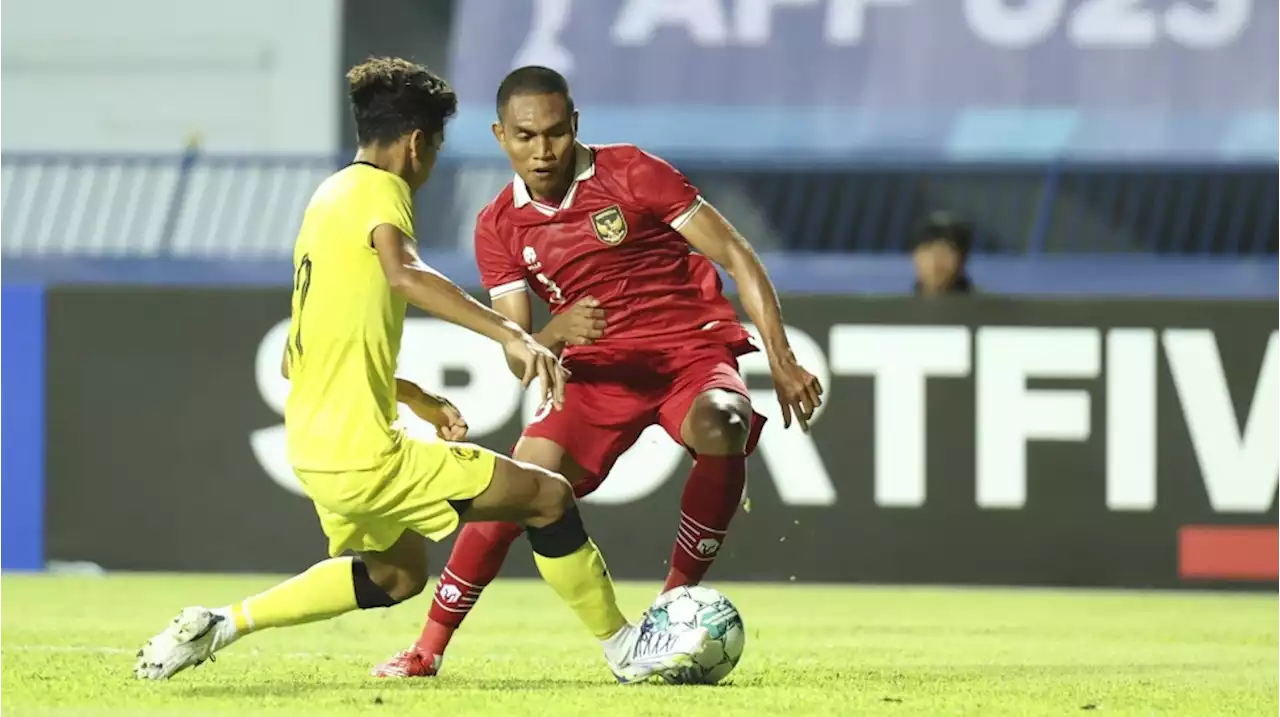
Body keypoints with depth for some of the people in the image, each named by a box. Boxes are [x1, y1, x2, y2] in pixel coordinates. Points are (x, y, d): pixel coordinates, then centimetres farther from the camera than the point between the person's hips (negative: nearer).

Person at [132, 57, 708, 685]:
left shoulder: (329, 197, 17)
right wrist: (512, 335, -41)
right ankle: (626, 650, 9)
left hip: (312, 450, 9)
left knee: (397, 574, 30)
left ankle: (221, 625, 22)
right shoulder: (379, 190, -9)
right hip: (364, 457, -9)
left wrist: (418, 401, 27)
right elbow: (403, 272, -34)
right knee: (548, 496, -1)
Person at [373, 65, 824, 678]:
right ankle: (428, 650, -4)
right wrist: (557, 332, -24)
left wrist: (781, 360, -13)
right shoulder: (499, 229, 2)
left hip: (694, 349, -3)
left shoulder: (630, 174, -9)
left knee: (721, 430, -36)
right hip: (601, 369, 3)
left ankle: (676, 601, -24)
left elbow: (735, 257, -7)